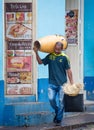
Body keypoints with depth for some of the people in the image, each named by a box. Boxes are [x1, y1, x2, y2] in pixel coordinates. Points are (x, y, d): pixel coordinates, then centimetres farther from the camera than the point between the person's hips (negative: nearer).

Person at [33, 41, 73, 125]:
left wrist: (72, 83, -4)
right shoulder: (50, 56, 4)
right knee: (51, 99, -5)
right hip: (52, 83, 3)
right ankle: (57, 111, 24)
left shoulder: (64, 57, -4)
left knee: (60, 101, 2)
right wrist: (36, 53, -1)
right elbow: (40, 62, 11)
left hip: (62, 83, -2)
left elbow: (68, 71, -2)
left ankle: (59, 119, 14)